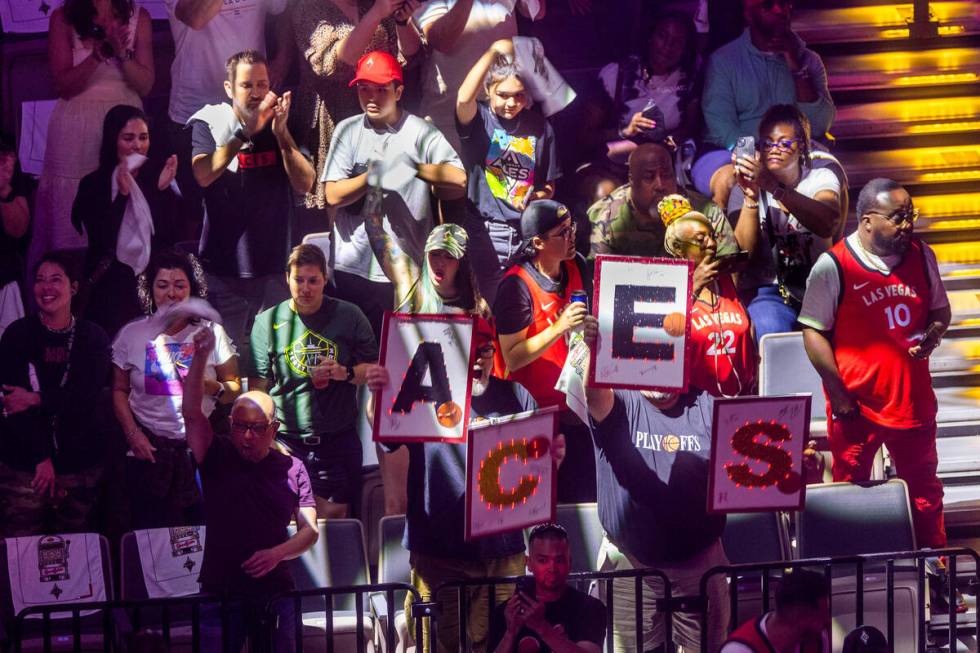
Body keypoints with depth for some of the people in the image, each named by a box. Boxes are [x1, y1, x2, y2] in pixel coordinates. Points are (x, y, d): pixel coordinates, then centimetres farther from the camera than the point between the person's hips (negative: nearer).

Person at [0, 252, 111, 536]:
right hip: (24, 465, -2)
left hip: (80, 465, 2)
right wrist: (41, 458, -13)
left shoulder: (93, 338, 6)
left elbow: (88, 396, -6)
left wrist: (36, 400, -15)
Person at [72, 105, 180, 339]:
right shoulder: (94, 184, -1)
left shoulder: (157, 175, 3)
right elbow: (101, 240, -13)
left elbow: (171, 236, -2)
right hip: (112, 289, -1)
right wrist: (122, 193, -20)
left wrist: (164, 190, -14)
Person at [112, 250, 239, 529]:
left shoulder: (211, 333, 3)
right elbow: (119, 391, 10)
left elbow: (235, 390, 7)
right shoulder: (132, 334, 4)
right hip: (149, 451, 0)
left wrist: (213, 387, -14)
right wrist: (132, 434, -2)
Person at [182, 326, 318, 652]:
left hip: (274, 591, 2)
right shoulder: (218, 458, 2)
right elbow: (191, 413, -12)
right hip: (219, 589, -1)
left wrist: (277, 553, -13)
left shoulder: (292, 469, 6)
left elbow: (310, 530, 6)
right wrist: (200, 357, -23)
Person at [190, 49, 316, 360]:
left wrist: (281, 133, -15)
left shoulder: (281, 128, 10)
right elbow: (202, 175, -19)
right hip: (223, 266, -3)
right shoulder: (209, 124, 0)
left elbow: (305, 183, -3)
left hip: (273, 267, 3)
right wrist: (246, 130, -24)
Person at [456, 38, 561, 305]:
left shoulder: (539, 126, 7)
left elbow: (549, 183, 16)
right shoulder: (479, 119, -3)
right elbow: (464, 98, -28)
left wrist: (539, 197, -6)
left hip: (526, 232, 3)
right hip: (483, 231, -3)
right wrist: (494, 51, -25)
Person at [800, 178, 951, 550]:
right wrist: (838, 394, -12)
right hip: (856, 405, -4)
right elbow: (813, 331, -10)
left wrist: (933, 334, -7)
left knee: (924, 490, 14)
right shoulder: (833, 266, -13)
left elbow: (940, 309, 17)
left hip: (913, 398, 4)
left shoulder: (921, 256, 3)